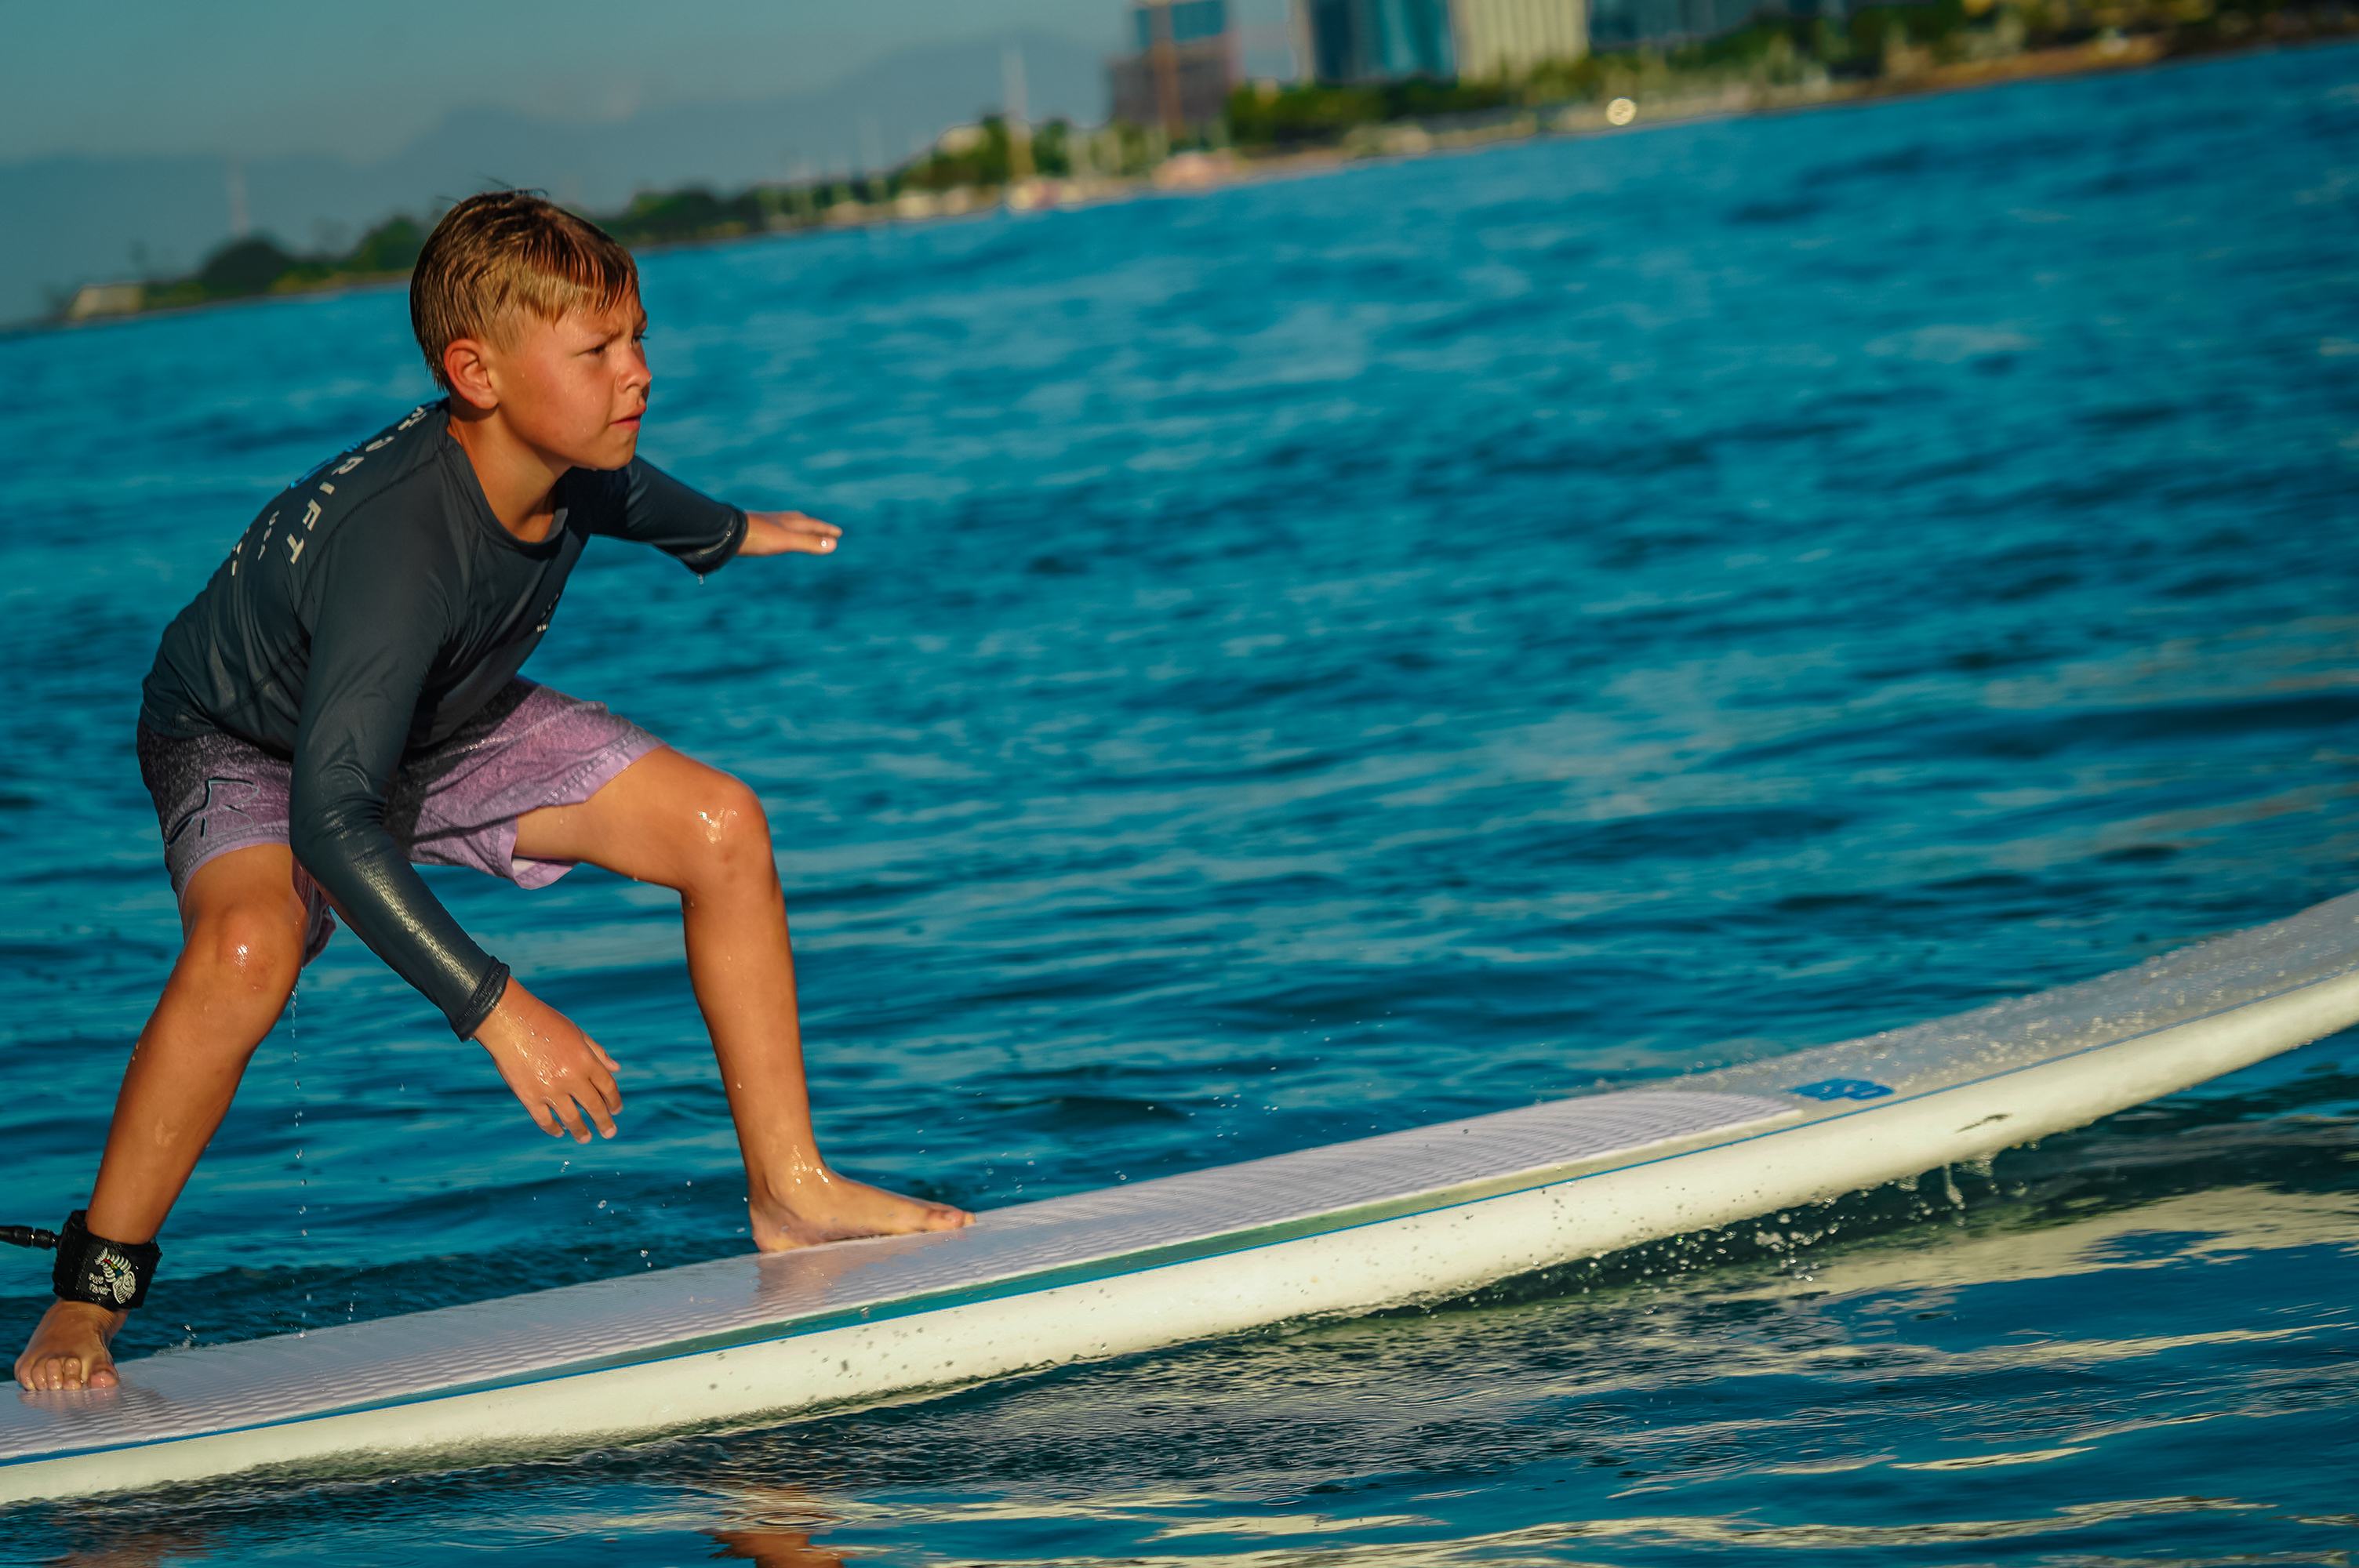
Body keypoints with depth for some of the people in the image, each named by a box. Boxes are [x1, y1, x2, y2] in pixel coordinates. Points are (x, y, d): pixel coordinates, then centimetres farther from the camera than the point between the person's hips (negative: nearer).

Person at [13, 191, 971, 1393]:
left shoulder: (567, 461, -18)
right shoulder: (399, 548, -42)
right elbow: (329, 820, -47)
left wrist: (725, 534, 33)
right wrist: (498, 1010, -50)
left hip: (441, 725, 7)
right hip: (250, 744, -7)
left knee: (721, 827, -5)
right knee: (247, 948, -38)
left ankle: (790, 1190, 7)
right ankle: (90, 1294, -22)